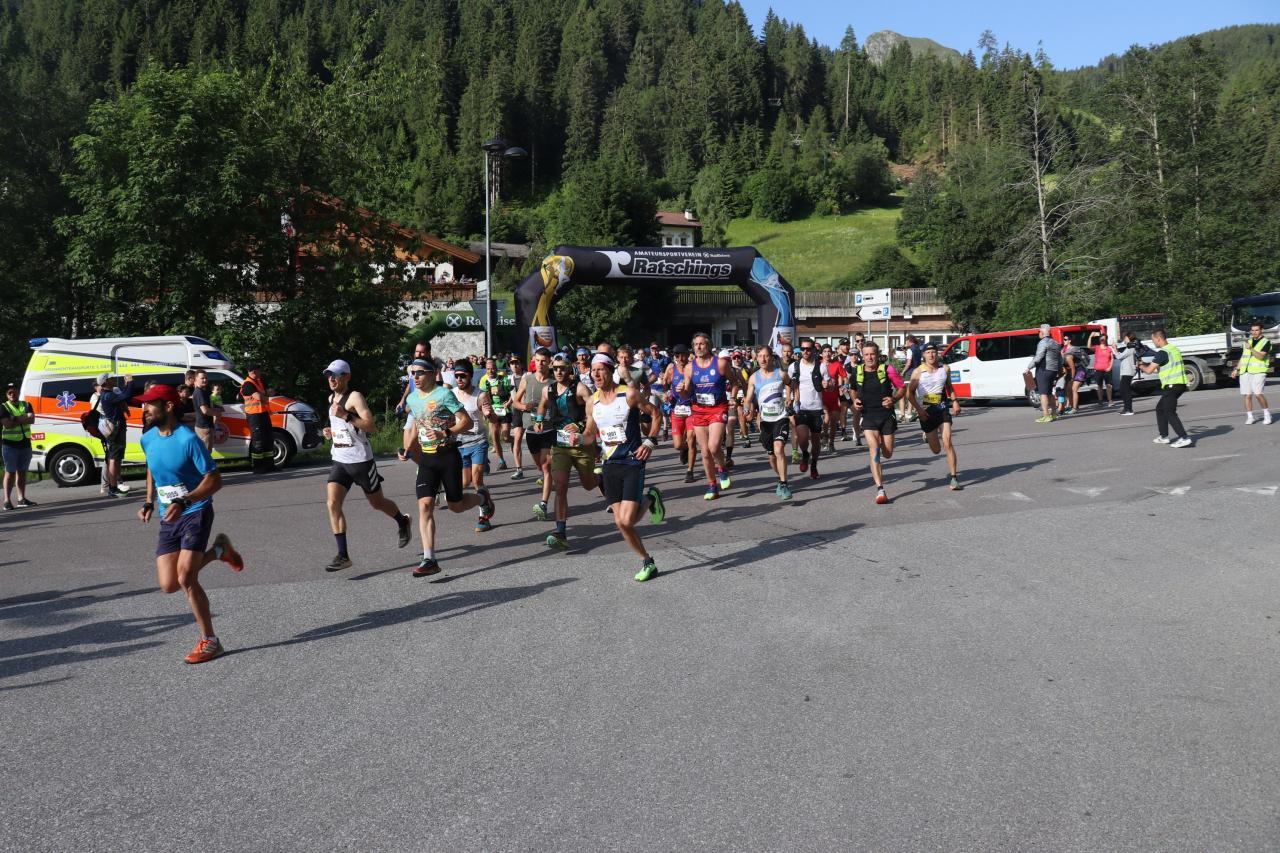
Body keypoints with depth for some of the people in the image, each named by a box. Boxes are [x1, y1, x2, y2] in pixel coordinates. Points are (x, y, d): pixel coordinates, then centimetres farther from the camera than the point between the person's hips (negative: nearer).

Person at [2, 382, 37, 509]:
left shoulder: (26, 405, 11)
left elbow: (32, 419, -5)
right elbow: (8, 424, -16)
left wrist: (15, 419, -15)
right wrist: (24, 418, -10)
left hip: (25, 444, 4)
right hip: (10, 445, -4)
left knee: (22, 471, 9)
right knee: (10, 472, -5)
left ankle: (22, 499, 13)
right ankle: (7, 500, -4)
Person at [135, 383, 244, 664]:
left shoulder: (188, 439, -18)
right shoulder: (148, 439, 4)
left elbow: (214, 480, -17)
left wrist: (183, 502, -29)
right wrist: (149, 503, 11)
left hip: (196, 513, -7)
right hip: (168, 519, 7)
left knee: (186, 578, -17)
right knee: (168, 585, 0)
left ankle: (209, 641, -2)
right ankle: (218, 550, 25)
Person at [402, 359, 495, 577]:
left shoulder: (444, 394, -12)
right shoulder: (412, 399, 8)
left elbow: (466, 422, -13)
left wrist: (444, 434, -27)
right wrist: (407, 450, 10)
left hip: (448, 455, -5)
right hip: (426, 458, 5)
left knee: (456, 506, 6)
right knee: (425, 505, -10)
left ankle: (482, 497, 41)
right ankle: (429, 560, -10)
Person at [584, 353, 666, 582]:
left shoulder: (629, 394, -9)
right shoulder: (592, 402, 6)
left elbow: (655, 415, 1)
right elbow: (590, 432, 17)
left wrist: (650, 442, -9)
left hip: (633, 462, -5)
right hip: (610, 464, 5)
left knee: (626, 520, -16)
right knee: (620, 523, 1)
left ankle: (649, 499, 15)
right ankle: (647, 563, 21)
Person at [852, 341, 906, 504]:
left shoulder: (887, 369, -6)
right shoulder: (857, 371, 1)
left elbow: (902, 388, 3)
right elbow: (854, 389, 21)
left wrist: (893, 399, -15)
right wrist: (855, 400, 2)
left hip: (886, 415, 0)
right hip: (868, 416, 0)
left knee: (887, 454, 6)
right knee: (874, 450, -17)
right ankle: (880, 490, -18)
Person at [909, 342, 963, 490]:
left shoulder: (944, 369, 4)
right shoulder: (918, 372, -5)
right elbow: (910, 393, -2)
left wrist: (955, 401, 4)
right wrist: (918, 409, -13)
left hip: (942, 409, 1)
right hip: (926, 411, -1)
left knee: (947, 443, -14)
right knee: (936, 450, 7)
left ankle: (954, 477, -9)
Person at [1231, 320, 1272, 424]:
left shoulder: (1266, 342, 1)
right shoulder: (1247, 341, 20)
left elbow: (1261, 356, -13)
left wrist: (1251, 349, -26)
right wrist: (1236, 369, 21)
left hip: (1258, 372, -5)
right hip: (1245, 372, 5)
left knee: (1258, 393, -17)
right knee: (1247, 395, 1)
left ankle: (1267, 414, 0)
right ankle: (1249, 417, 7)